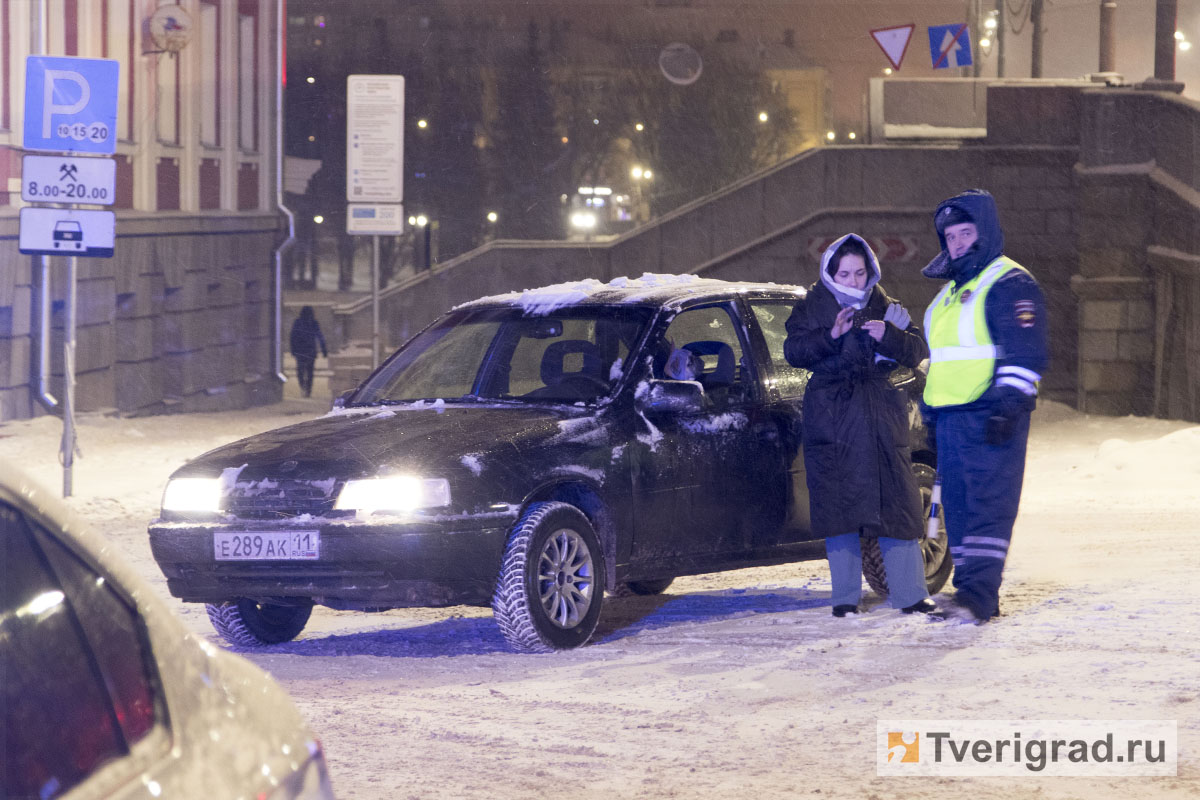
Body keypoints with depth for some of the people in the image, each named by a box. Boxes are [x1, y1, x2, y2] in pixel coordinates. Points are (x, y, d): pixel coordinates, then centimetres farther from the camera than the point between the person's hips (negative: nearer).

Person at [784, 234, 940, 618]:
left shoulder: (885, 309, 11)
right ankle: (846, 597, 5)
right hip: (831, 422, -1)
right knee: (838, 510, -2)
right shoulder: (813, 308, 7)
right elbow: (793, 351, -6)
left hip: (882, 423, 1)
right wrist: (831, 336, -21)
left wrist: (888, 336, -14)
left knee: (896, 506, -3)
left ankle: (911, 595, 1)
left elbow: (917, 353, 5)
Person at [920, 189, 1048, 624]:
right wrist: (931, 413, 27)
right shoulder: (951, 291, 23)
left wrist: (1008, 405, -22)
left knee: (988, 503, -14)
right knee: (958, 506, 7)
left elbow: (1025, 355, -15)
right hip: (951, 418, 9)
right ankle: (970, 591, 10)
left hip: (989, 418, -9)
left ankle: (979, 591, -22)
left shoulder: (1010, 285, -7)